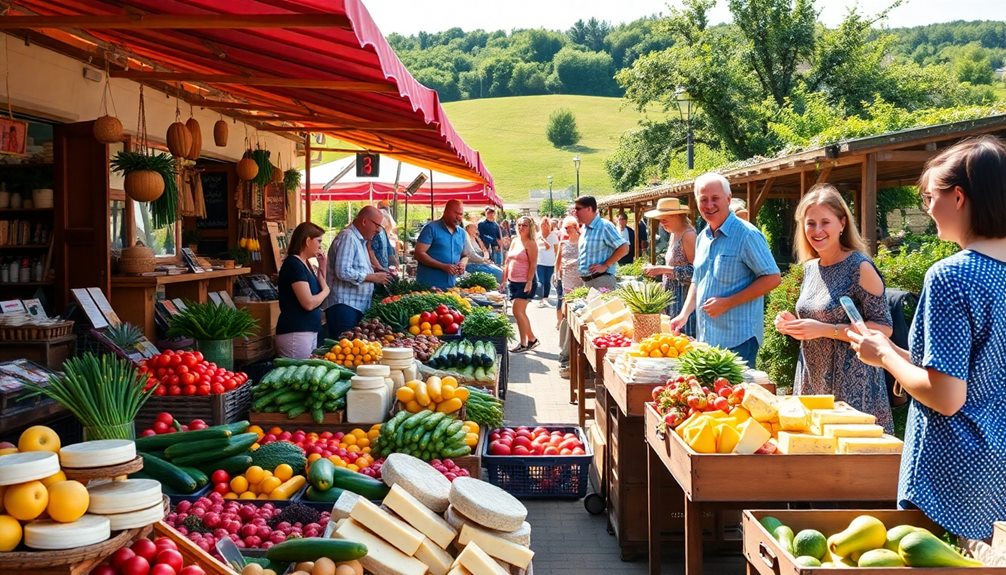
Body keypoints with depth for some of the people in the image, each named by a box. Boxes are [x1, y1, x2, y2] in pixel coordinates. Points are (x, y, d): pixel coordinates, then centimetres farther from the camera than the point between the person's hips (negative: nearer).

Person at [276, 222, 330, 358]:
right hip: (295, 333, -9)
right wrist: (326, 290, -2)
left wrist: (321, 268, 12)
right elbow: (309, 303, -20)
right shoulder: (294, 265, -13)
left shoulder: (304, 264, 15)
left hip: (310, 332, 10)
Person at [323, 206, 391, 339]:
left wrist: (376, 273, 13)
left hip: (358, 306, 10)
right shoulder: (347, 237, -12)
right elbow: (343, 272, -22)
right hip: (344, 306, -10)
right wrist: (373, 277, -14)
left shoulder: (360, 240, 19)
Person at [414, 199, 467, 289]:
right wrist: (443, 266, -19)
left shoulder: (462, 233, 12)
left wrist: (462, 264, -3)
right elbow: (419, 254, -12)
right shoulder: (431, 228, -6)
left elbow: (464, 256, 22)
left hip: (451, 285, 5)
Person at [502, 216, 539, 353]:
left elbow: (533, 265, -14)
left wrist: (529, 282, -21)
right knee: (521, 313, 10)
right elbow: (507, 262, 17)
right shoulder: (514, 241, 13)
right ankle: (524, 343, 16)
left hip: (525, 283, -8)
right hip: (513, 282, 8)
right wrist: (504, 279, 14)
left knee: (518, 311, -13)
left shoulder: (530, 244, -9)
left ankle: (531, 339, 0)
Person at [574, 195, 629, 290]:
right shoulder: (584, 229, 15)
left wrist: (605, 266, -16)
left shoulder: (604, 226, -11)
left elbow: (624, 248, -15)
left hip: (602, 280, -9)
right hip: (585, 281, 9)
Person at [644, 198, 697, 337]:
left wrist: (663, 269, -20)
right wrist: (656, 271, 7)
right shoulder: (674, 234, 13)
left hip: (683, 294, -9)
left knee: (683, 334, -8)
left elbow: (694, 270, -19)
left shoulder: (688, 234, -14)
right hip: (672, 294, 9)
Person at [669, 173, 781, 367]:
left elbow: (772, 278, -14)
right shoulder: (702, 238, 13)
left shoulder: (746, 234, -11)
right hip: (705, 337, 8)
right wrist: (684, 314, 9)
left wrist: (727, 303, -17)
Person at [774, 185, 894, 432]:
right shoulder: (810, 267, 9)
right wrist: (794, 325, 0)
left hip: (851, 385, -7)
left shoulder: (860, 267, -11)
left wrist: (824, 329, -21)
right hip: (812, 381, 7)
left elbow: (883, 328, -15)